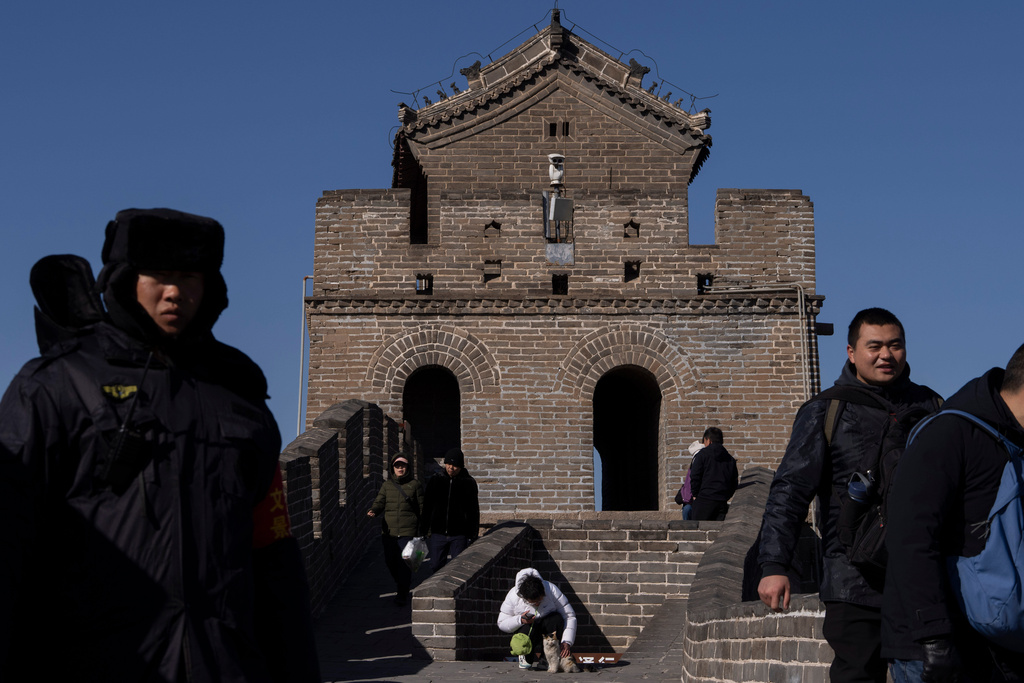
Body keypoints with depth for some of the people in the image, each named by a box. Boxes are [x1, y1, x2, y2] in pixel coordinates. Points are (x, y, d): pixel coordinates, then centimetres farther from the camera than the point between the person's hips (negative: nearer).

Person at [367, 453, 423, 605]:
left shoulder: (414, 485, 3)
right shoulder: (386, 485, 10)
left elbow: (422, 507, 6)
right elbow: (379, 501, 0)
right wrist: (373, 511, -22)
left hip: (408, 531, -3)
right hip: (389, 530, 3)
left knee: (404, 562, -8)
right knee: (390, 561, 8)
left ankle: (402, 594, 2)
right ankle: (400, 585, 35)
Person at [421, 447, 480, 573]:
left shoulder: (469, 483, 0)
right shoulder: (435, 480, 5)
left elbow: (474, 511, 3)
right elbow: (427, 506, 10)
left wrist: (473, 535, -1)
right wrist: (424, 530, 7)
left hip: (459, 535, -2)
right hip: (438, 534, 2)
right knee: (436, 566, 3)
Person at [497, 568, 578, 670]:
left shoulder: (551, 590, -22)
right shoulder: (513, 596, -20)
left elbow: (569, 616, -21)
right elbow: (501, 624, -12)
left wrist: (567, 642, -31)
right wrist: (520, 620, -32)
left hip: (548, 627, 1)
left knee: (557, 619, -33)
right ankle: (526, 657, -4)